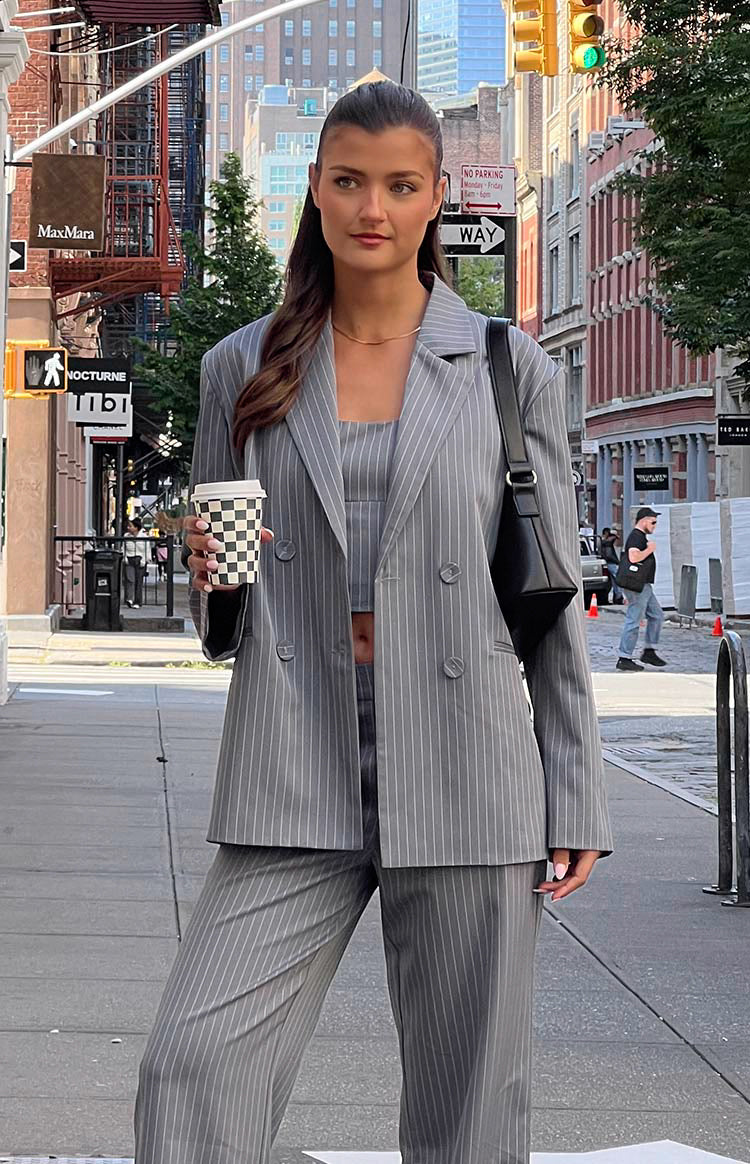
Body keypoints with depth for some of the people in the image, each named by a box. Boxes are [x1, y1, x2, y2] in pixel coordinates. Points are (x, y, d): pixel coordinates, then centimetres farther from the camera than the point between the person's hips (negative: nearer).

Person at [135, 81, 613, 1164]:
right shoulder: (244, 369, 11)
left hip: (463, 776, -1)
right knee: (193, 1064, -13)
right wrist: (212, 577, -5)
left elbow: (553, 600, 7)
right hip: (295, 772, 1)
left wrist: (574, 808, 2)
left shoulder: (511, 370, 6)